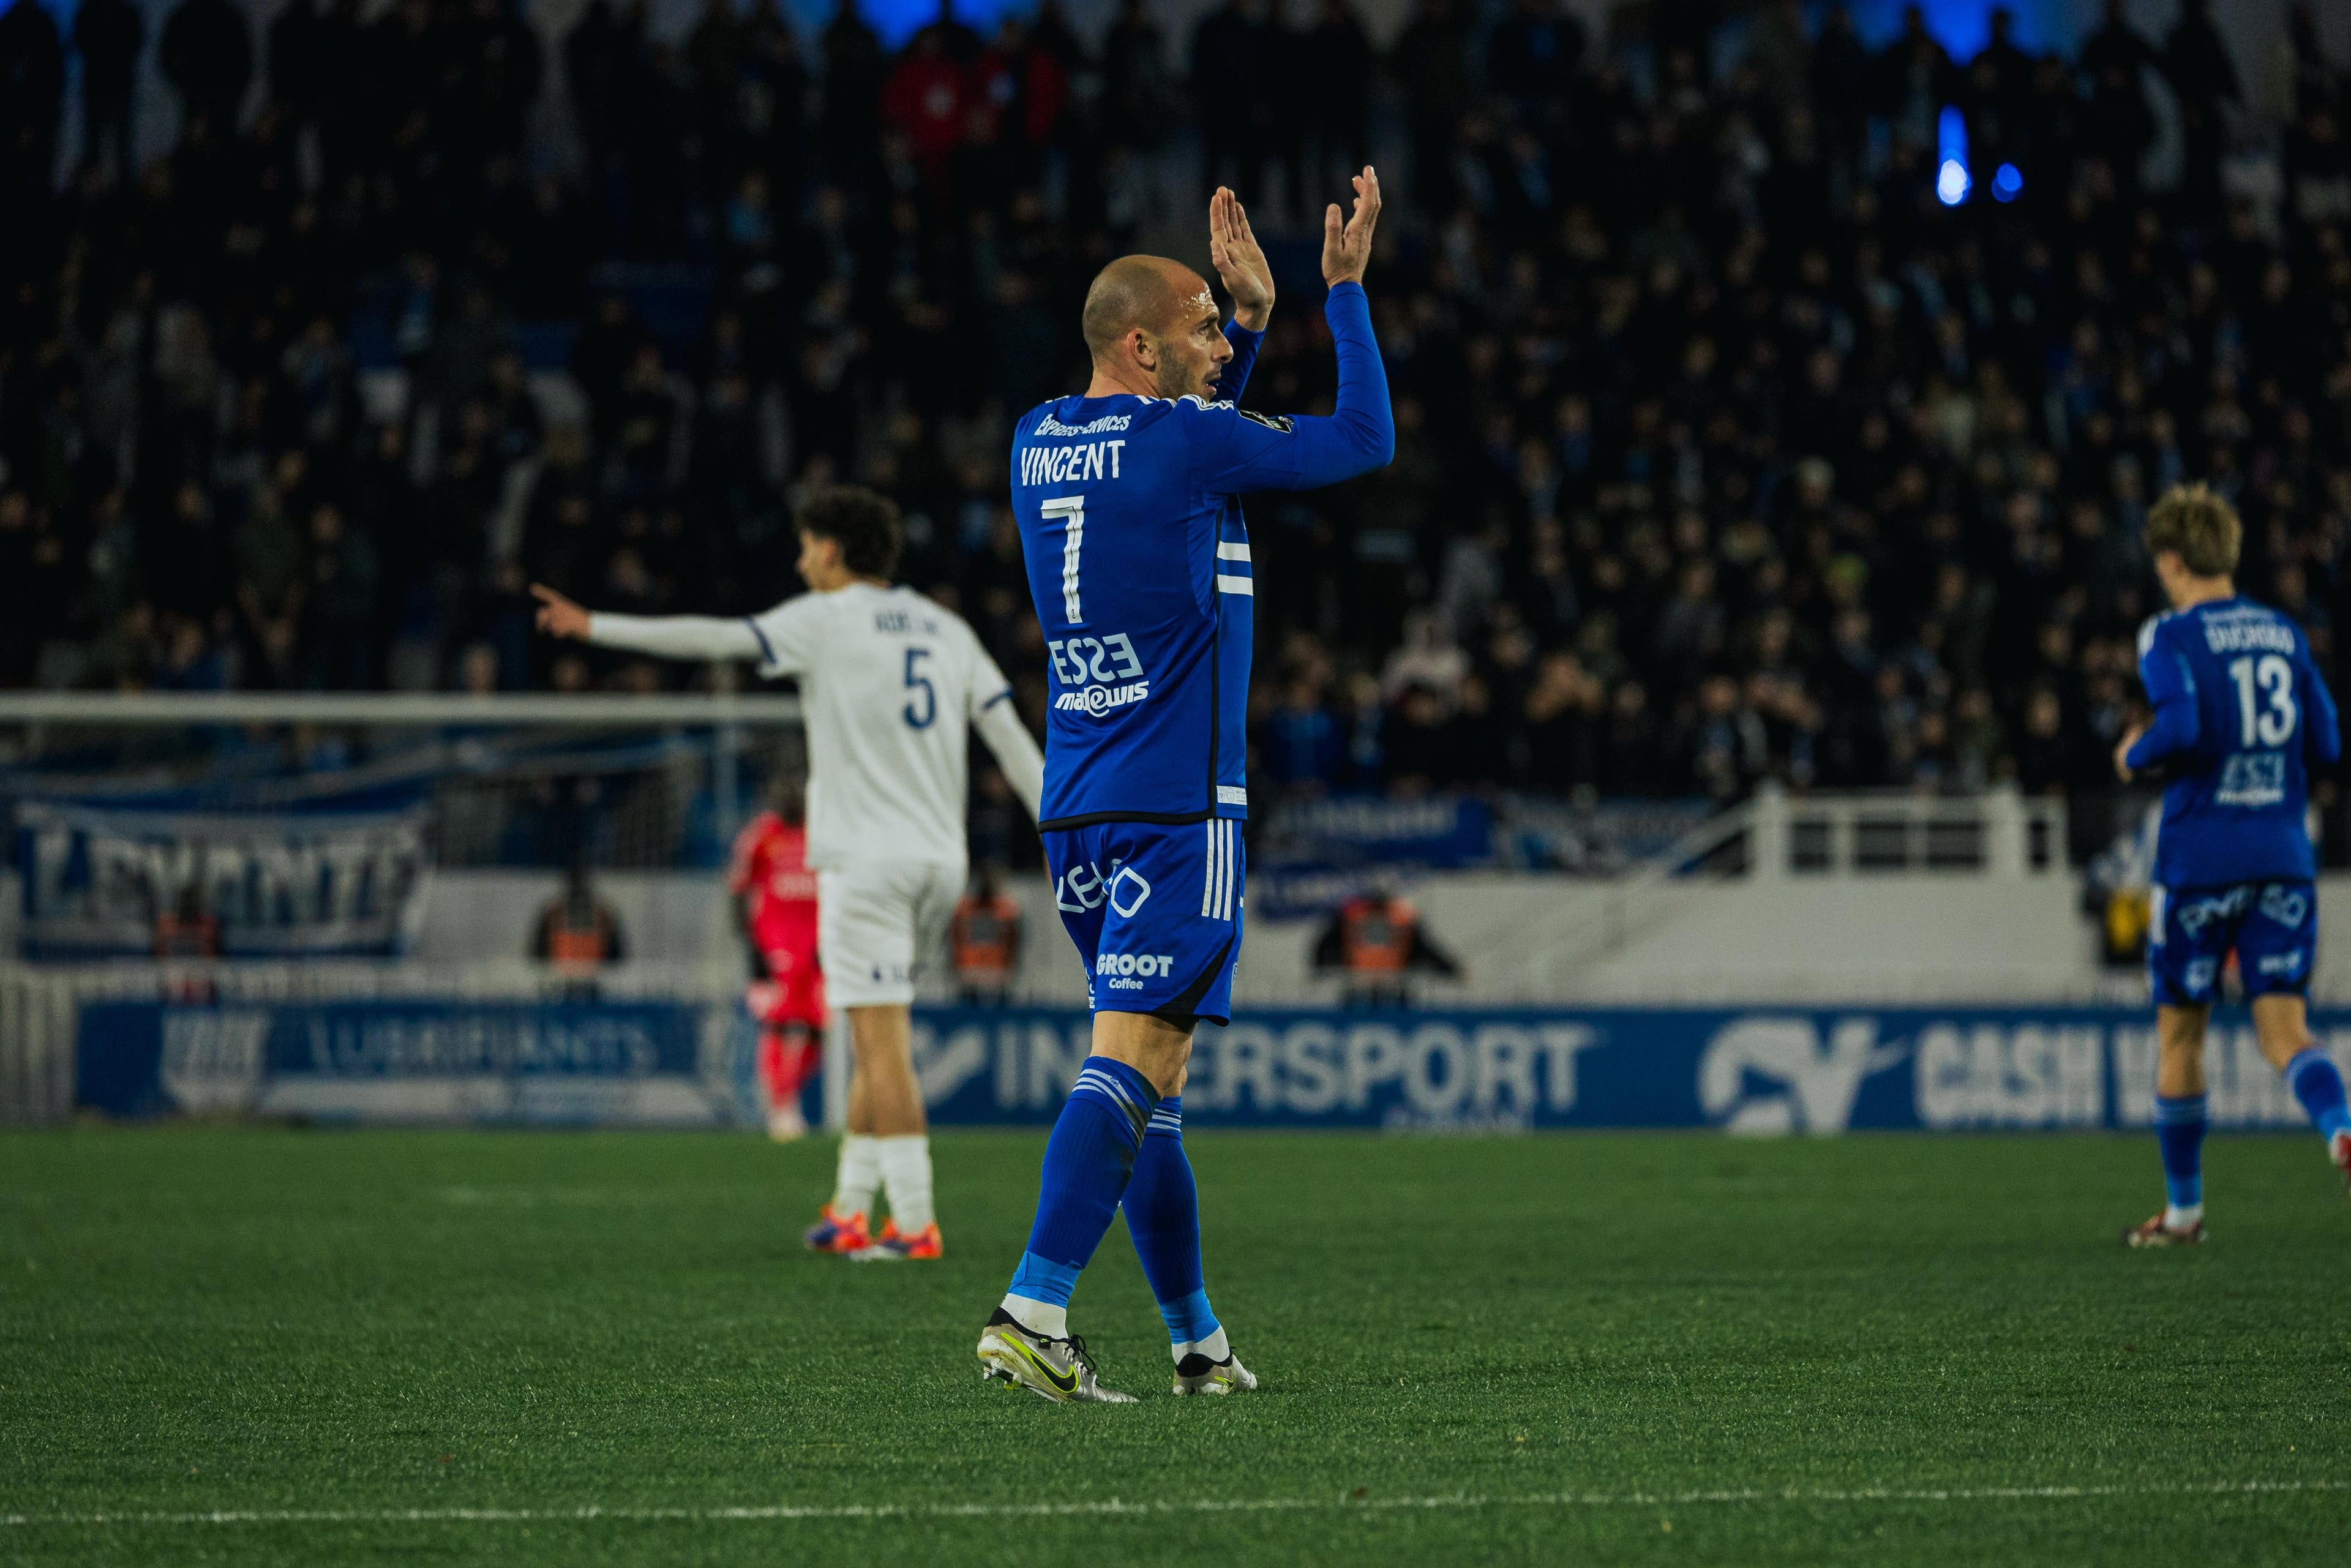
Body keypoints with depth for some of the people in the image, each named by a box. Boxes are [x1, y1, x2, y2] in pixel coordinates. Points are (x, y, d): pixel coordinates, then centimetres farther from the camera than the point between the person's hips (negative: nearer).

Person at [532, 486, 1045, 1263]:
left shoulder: (828, 618, -1)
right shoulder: (948, 631, 15)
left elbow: (717, 638, -8)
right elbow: (1014, 742, 10)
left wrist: (597, 627, -5)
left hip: (866, 856, -6)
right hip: (940, 860, 6)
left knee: (883, 1044, -7)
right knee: (877, 1039, 15)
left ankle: (914, 1221, -12)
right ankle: (851, 1208, 16)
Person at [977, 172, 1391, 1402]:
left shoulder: (1040, 441, 11)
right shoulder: (1185, 441, -11)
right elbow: (1363, 440, 0)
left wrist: (1252, 317, 27)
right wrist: (1344, 290, 10)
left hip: (1076, 811, 8)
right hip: (1177, 805, -8)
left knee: (1152, 1070, 13)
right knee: (1131, 1057, -13)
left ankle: (1195, 1338, 17)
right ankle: (1033, 1312, -24)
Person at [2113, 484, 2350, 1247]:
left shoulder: (2171, 637, -6)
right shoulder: (2285, 634, 10)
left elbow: (2182, 727, -21)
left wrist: (2136, 755, -2)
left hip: (2199, 860, -4)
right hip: (2283, 859, 4)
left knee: (2179, 1033, 11)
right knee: (2284, 1028, 1)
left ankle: (2183, 1209, 19)